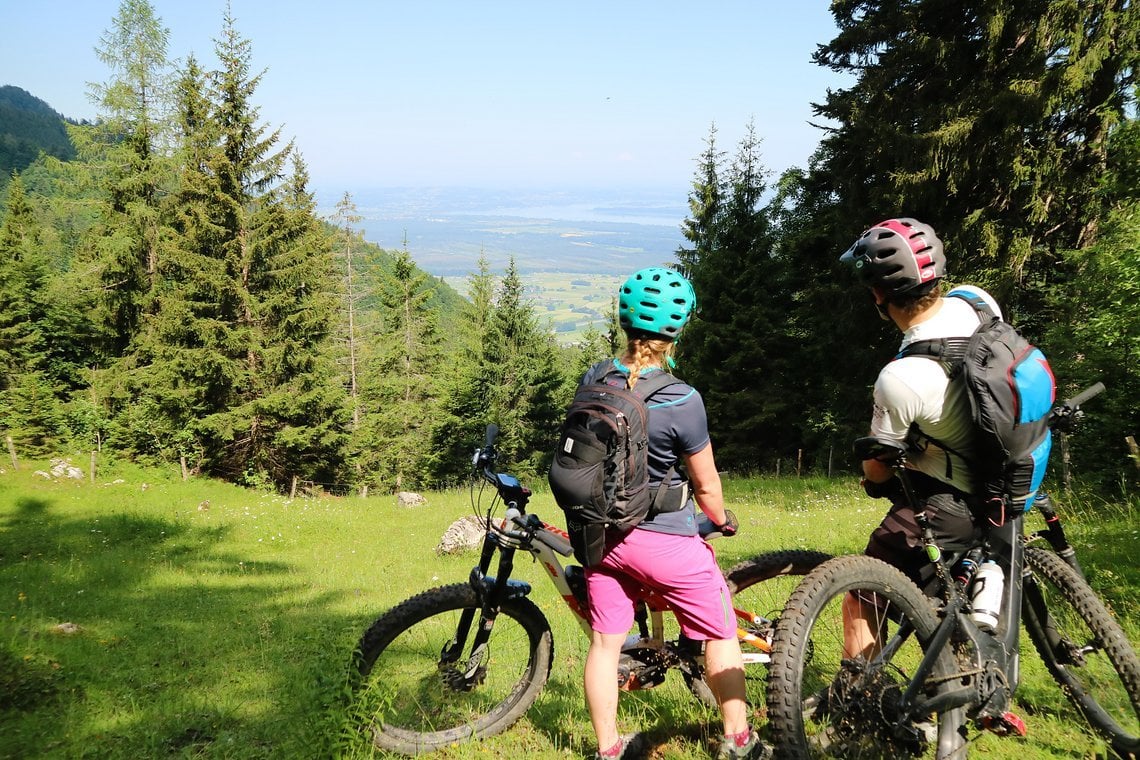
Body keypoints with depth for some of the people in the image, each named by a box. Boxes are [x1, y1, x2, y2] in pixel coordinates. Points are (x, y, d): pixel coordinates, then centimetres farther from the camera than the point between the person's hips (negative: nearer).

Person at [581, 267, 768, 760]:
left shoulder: (594, 380, -5)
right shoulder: (682, 400, -21)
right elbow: (706, 485, -10)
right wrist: (722, 521, 10)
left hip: (602, 532, 5)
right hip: (665, 539, -5)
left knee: (605, 643, 16)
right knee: (720, 636, 16)